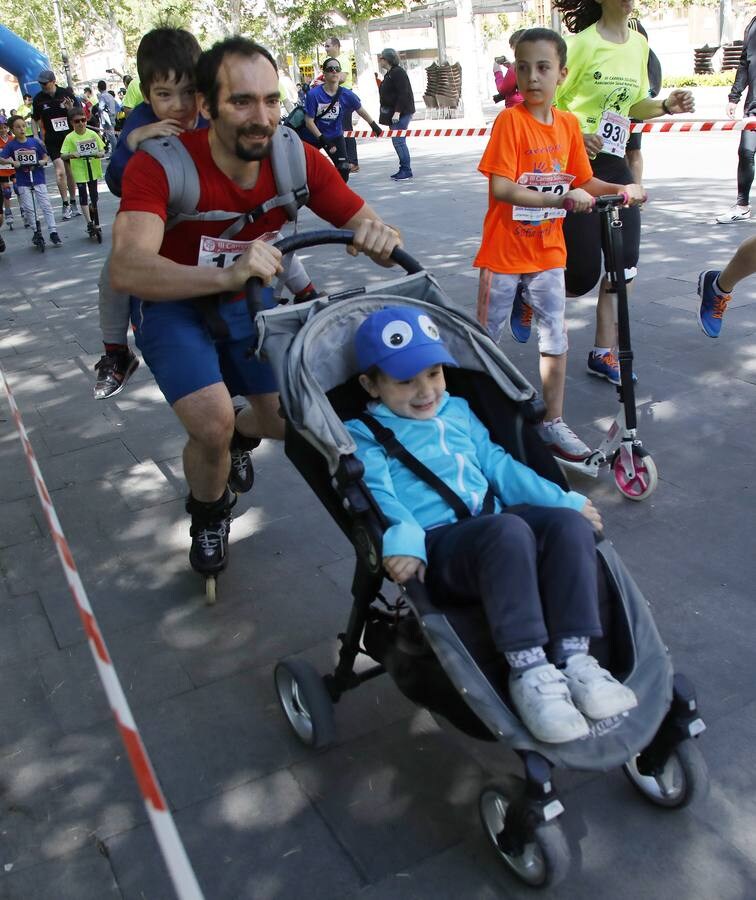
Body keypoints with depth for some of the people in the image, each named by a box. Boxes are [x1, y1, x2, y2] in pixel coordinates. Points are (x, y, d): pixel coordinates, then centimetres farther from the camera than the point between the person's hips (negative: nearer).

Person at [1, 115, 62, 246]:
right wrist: (12, 162, -23)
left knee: (46, 206, -4)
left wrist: (42, 161, -13)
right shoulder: (11, 145, -2)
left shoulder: (35, 142, -1)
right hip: (22, 182, 0)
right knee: (28, 209, 2)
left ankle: (53, 232, -3)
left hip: (38, 179, 0)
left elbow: (46, 156, 7)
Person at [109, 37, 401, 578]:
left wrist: (381, 238, -44)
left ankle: (235, 442, 41)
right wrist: (227, 274, -62)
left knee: (286, 418, 2)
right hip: (173, 305, -4)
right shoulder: (160, 165, -30)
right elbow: (127, 269, -45)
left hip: (248, 302, 4)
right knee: (213, 422, -23)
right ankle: (209, 516, 12)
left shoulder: (297, 160, -19)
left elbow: (371, 230, -18)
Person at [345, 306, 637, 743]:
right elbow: (379, 495, -6)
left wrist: (563, 500, 14)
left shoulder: (458, 410, 28)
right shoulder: (365, 435, 10)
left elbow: (498, 464, 25)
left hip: (492, 522, 6)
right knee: (508, 531, -37)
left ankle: (573, 658, -25)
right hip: (436, 547, -6)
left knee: (569, 524, -23)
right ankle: (527, 669, -34)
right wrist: (401, 539, -27)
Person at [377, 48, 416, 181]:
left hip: (401, 113, -10)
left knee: (398, 141, -12)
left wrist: (397, 112, -25)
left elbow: (403, 94, -21)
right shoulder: (390, 73, 18)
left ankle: (406, 170, -8)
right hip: (394, 114, 10)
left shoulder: (398, 72, -13)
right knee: (398, 141, 10)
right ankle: (404, 169, 15)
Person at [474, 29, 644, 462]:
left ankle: (554, 423, 19)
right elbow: (500, 189, -22)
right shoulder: (510, 120, -14)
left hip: (548, 252, 5)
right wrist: (564, 198, -28)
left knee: (556, 339, 7)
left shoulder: (569, 124, 2)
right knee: (486, 337, 8)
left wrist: (622, 188, -6)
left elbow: (583, 182, 12)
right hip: (504, 253, -4)